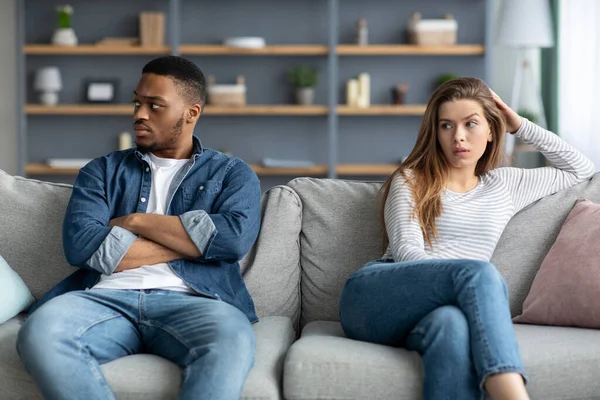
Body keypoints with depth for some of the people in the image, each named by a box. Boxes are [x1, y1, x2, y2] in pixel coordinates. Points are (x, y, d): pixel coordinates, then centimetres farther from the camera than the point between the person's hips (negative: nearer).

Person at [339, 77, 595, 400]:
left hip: (429, 313, 2)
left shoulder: (505, 185, 26)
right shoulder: (411, 180, 16)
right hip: (372, 297, -2)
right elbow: (406, 250, -1)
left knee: (452, 323, -41)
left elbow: (580, 169, 35)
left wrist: (521, 126, 29)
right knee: (478, 272, -35)